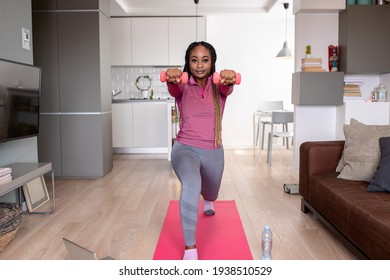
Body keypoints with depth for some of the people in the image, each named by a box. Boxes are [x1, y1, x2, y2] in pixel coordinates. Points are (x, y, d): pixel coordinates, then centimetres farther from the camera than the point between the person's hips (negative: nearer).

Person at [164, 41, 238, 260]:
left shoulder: (218, 87, -4)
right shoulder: (183, 87, -6)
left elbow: (227, 88, -28)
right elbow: (173, 88, -31)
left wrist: (229, 78, -54)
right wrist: (172, 77, -56)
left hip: (214, 152, 3)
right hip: (185, 148, -3)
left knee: (211, 193, 26)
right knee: (191, 184, -35)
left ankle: (208, 201, 68)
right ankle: (190, 249, -23)